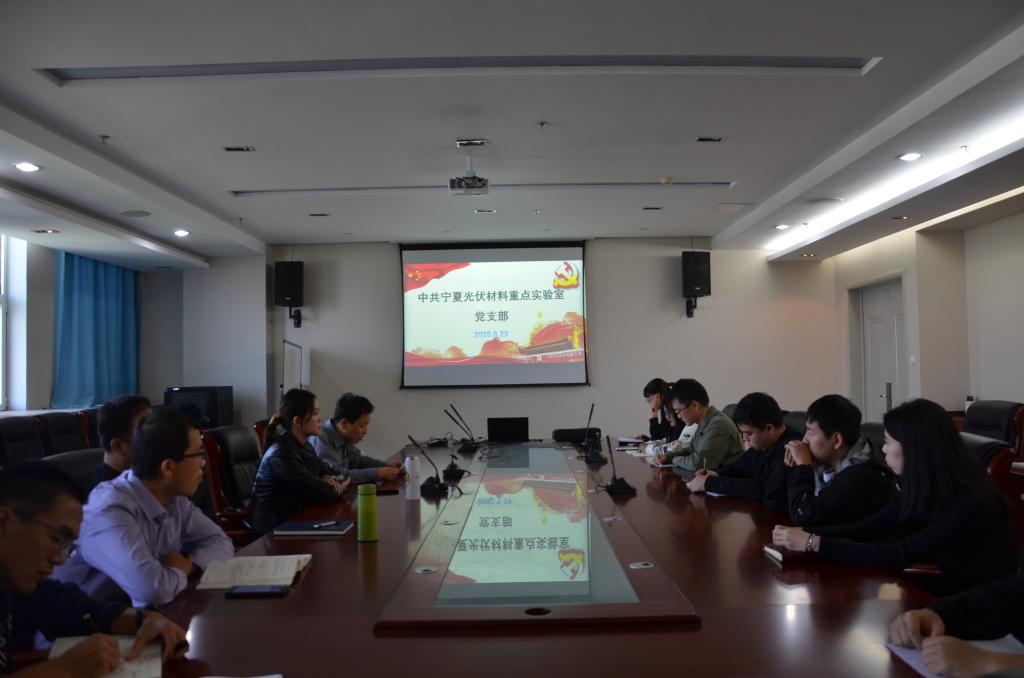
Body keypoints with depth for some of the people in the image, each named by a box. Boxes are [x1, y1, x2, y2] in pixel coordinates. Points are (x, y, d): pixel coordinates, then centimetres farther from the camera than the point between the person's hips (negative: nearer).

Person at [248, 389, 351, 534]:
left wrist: (327, 479, -4)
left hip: (296, 515, 8)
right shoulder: (281, 455, -21)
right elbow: (318, 492, -21)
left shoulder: (304, 446, 5)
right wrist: (338, 488, -2)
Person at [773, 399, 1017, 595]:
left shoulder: (971, 501, -27)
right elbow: (868, 528, -2)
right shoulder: (921, 487, -3)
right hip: (953, 595, 6)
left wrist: (814, 543, -28)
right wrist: (804, 534, -15)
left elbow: (898, 556, -29)